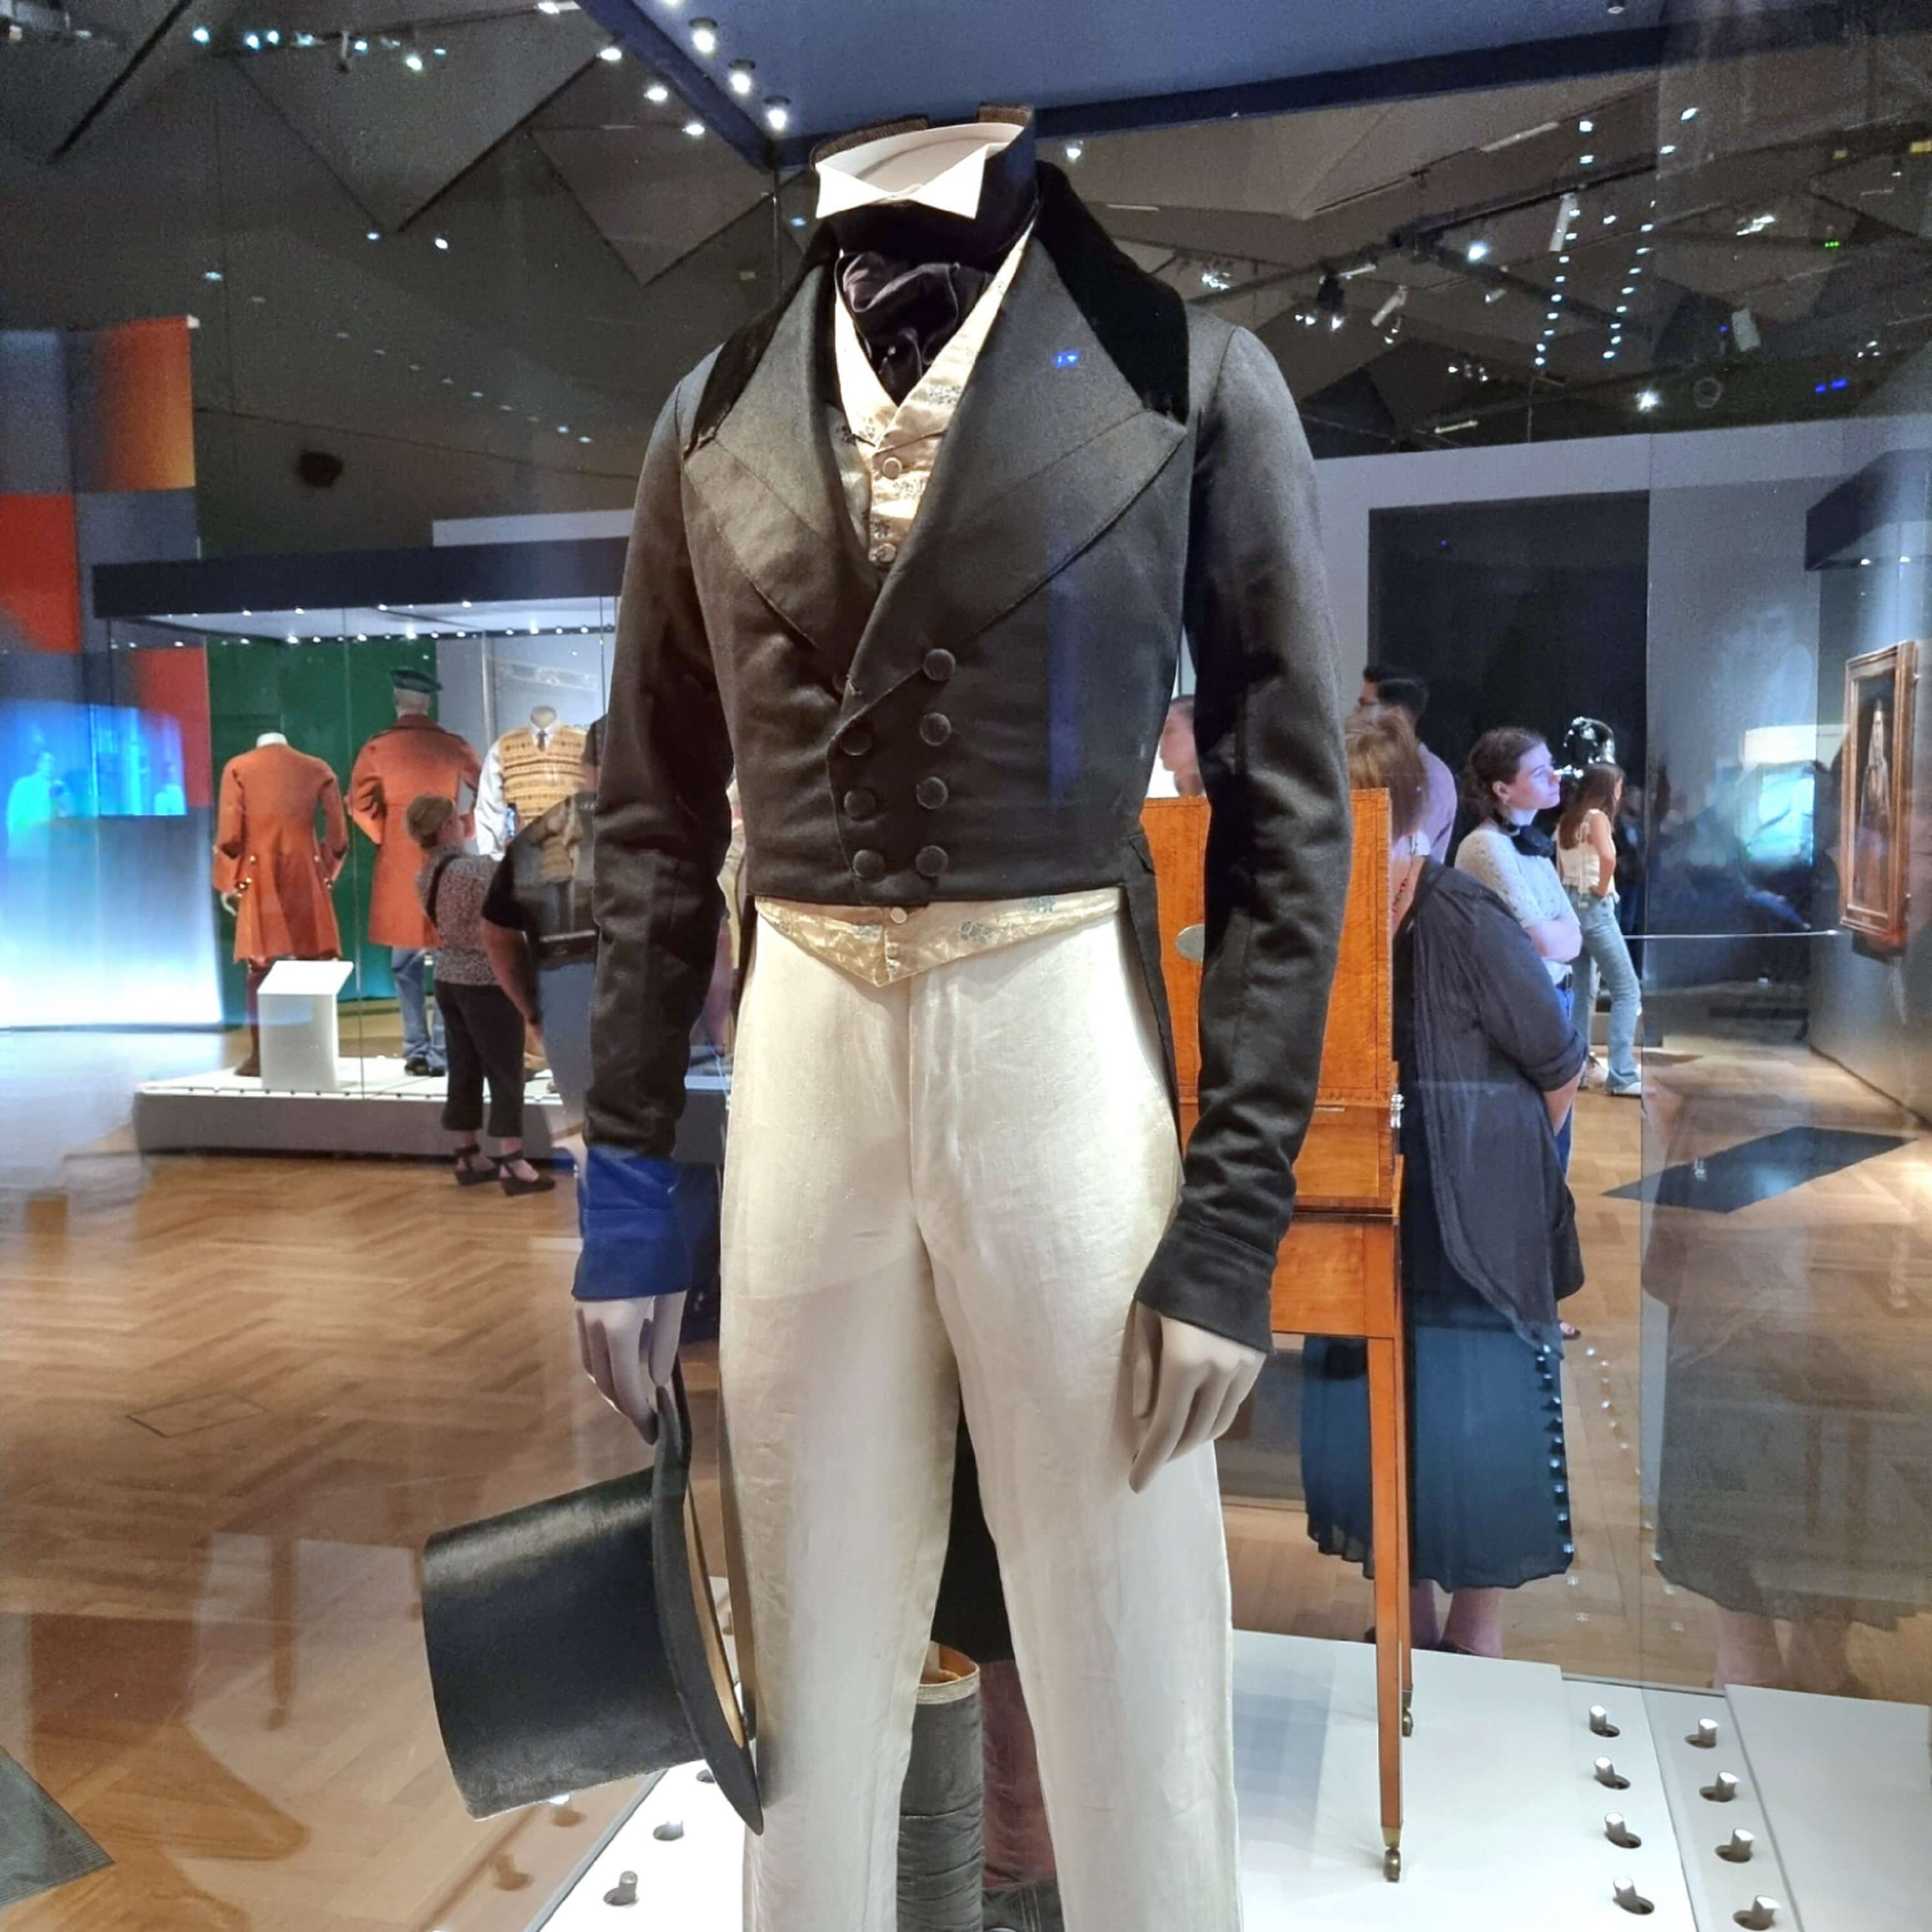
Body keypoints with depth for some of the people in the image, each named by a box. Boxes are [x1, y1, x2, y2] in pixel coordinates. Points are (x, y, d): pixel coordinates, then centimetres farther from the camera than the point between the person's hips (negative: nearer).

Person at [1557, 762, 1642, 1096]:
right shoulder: (1596, 817, -11)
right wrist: (1602, 889, -16)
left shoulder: (1567, 821, 14)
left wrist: (1572, 894, 10)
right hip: (1594, 908, -8)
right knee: (1627, 991, -5)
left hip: (1571, 906, 8)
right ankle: (1622, 1075, -10)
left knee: (1583, 991, 14)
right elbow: (1607, 857, -30)